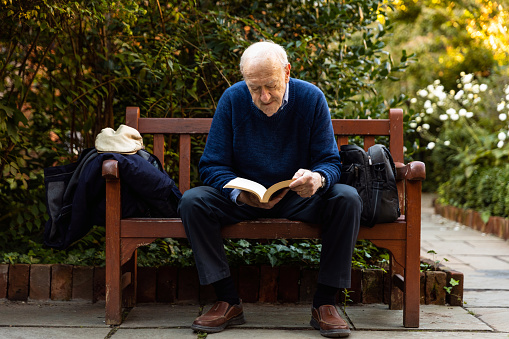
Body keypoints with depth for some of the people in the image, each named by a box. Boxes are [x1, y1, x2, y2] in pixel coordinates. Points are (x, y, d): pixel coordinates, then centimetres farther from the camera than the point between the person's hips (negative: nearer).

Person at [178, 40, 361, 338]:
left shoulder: (311, 98, -9)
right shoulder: (233, 99, -9)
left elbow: (331, 162, -8)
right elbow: (212, 166, -8)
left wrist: (318, 179, -35)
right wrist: (239, 194, -31)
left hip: (299, 198, 0)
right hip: (245, 200, 0)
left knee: (347, 199, -28)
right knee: (193, 201, -25)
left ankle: (325, 303, -20)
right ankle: (228, 302, -20)